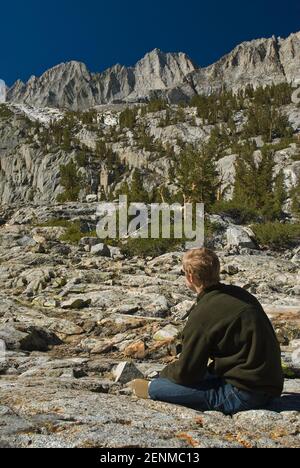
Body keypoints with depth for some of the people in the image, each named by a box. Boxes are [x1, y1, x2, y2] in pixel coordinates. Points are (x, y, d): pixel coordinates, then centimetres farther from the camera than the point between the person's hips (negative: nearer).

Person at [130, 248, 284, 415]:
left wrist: (165, 373, 8)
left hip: (244, 395, -9)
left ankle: (152, 389, 23)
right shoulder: (240, 294, 4)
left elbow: (186, 372, -12)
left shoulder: (203, 314, -20)